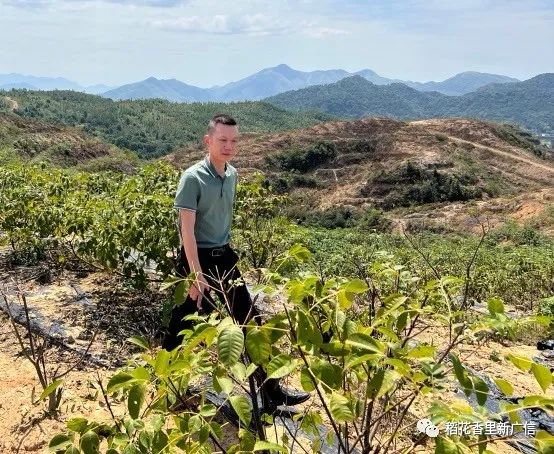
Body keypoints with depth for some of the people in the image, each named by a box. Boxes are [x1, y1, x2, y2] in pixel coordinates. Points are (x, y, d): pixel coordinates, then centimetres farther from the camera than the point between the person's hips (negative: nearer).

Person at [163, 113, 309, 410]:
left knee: (249, 321, 9)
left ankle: (270, 391, 20)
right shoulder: (192, 178, -16)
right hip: (198, 258, -7)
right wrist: (197, 275, -22)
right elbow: (187, 230, -19)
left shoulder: (232, 175, 5)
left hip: (224, 257, 7)